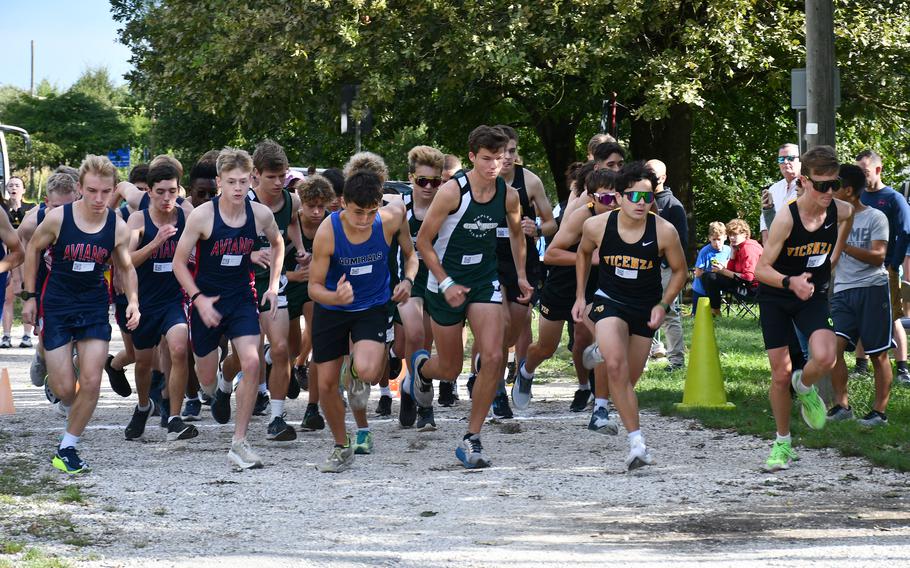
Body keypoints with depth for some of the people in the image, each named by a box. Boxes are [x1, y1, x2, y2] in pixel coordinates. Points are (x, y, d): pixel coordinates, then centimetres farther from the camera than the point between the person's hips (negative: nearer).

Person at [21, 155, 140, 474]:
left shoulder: (118, 227, -9)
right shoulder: (58, 218, -16)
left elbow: (127, 268, 8)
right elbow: (33, 249, 2)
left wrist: (133, 301, -8)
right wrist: (29, 297, 3)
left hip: (94, 306, 2)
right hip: (57, 305, -2)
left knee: (91, 382, -7)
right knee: (64, 389, -4)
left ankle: (67, 448, 10)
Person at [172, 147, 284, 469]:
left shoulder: (260, 214, -7)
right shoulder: (202, 216, -17)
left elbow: (277, 243, 16)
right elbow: (179, 262, -9)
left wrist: (273, 284, 7)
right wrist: (199, 298, -18)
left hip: (242, 299, 1)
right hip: (206, 300, -1)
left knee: (252, 363, -18)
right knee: (206, 378, 9)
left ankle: (239, 443, -11)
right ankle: (220, 390, 50)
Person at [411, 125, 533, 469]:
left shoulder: (508, 195, -4)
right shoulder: (452, 191, -18)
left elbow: (516, 233, 18)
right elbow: (423, 242, -12)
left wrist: (521, 275, 12)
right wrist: (446, 284, -16)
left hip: (485, 282, 3)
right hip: (446, 283, -3)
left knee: (493, 357, -16)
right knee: (450, 369, 7)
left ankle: (471, 440, -5)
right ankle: (422, 366, 47)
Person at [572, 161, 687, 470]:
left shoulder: (664, 231, -16)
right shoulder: (597, 226, -14)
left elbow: (680, 271, 1)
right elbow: (583, 253, 10)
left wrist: (663, 305, -10)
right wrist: (580, 296, 9)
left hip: (646, 308, 2)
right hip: (609, 301, -1)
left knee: (629, 380, 10)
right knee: (616, 366, -25)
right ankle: (637, 441, -25)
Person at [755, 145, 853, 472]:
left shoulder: (840, 211, -15)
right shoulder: (786, 218, -26)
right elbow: (761, 269, -24)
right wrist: (790, 282, -41)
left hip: (814, 296, 2)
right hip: (776, 298, -2)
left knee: (825, 358, -25)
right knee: (781, 375, 3)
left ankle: (805, 385, 11)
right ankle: (782, 444, 23)